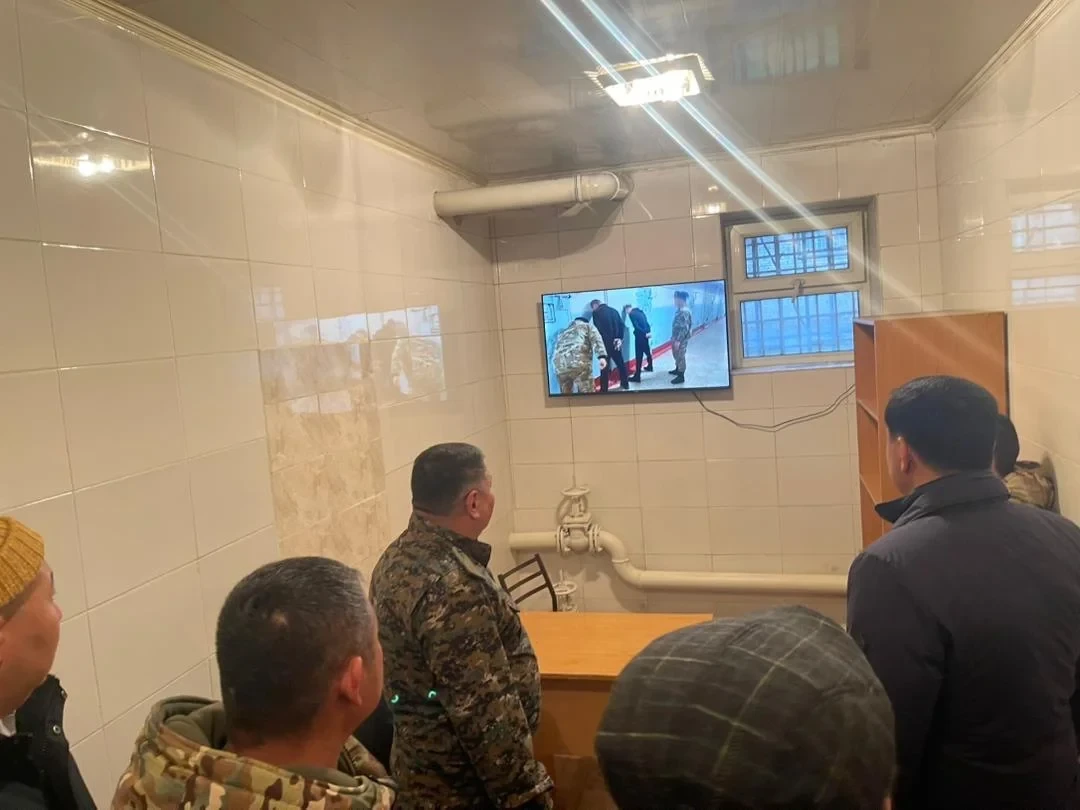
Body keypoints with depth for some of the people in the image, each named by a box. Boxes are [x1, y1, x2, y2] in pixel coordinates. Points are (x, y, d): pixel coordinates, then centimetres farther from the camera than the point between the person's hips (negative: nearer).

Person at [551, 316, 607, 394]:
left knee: (566, 393, 16)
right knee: (587, 392, 0)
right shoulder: (587, 326, 26)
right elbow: (596, 339, 5)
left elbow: (553, 356, 34)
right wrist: (602, 356, -8)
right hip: (579, 362, -4)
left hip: (560, 365, 4)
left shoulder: (562, 333, 38)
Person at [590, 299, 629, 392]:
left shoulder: (596, 313, -5)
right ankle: (625, 384, 28)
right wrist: (620, 338, -2)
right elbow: (622, 325, 4)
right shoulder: (613, 310, 11)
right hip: (616, 342, 5)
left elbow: (598, 329, -14)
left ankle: (604, 389, 2)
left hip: (606, 343, -5)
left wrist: (602, 342, -6)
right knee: (620, 363, 18)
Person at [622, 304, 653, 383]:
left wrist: (644, 333, -12)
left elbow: (636, 326, -17)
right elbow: (646, 322, 12)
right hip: (645, 333, 8)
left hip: (640, 335, -8)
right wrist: (649, 332, 7)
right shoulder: (640, 311, 15)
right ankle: (650, 366, 51)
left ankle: (637, 376, -9)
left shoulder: (631, 314, -10)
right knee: (647, 351, 28)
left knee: (639, 355, -8)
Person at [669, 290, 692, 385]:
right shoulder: (679, 310, 7)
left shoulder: (684, 312, -24)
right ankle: (677, 370, 42)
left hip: (681, 339, -10)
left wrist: (678, 340, -25)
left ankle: (681, 377, 8)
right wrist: (673, 338, 20)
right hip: (677, 337, 10)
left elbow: (684, 328, -26)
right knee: (676, 355, 24)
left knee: (680, 356, -1)